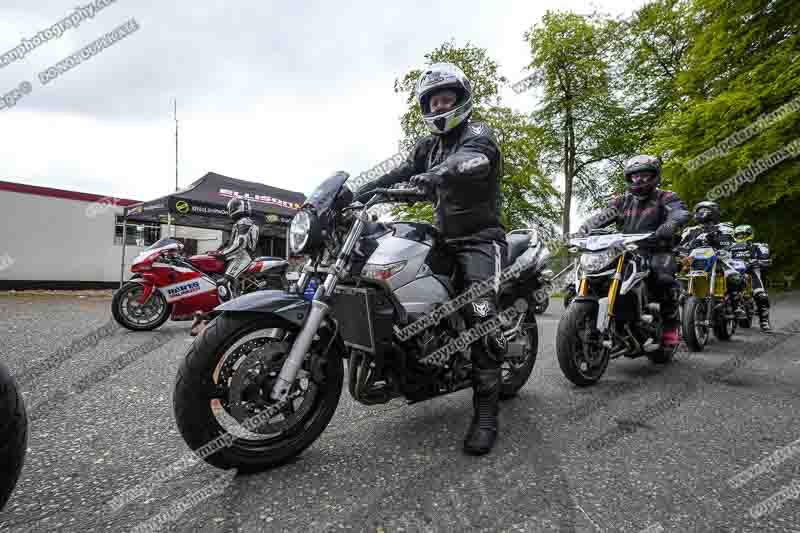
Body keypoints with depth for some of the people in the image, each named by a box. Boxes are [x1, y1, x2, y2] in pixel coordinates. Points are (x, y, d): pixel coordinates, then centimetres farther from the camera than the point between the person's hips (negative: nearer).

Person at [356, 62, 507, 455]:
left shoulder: (478, 135, -2)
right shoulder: (428, 147, 20)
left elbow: (468, 163, -27)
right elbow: (397, 174, 5)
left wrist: (432, 177, -46)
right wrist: (353, 196, -10)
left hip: (480, 239, -7)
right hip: (445, 239, 7)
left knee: (480, 317, -22)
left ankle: (486, 412, -17)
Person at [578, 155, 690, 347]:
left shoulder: (665, 198, 7)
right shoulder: (622, 201, 18)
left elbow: (681, 212, -13)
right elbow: (601, 217, 5)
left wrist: (670, 225, -37)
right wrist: (583, 229, -15)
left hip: (656, 250, -3)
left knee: (664, 280, -31)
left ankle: (670, 326, -12)